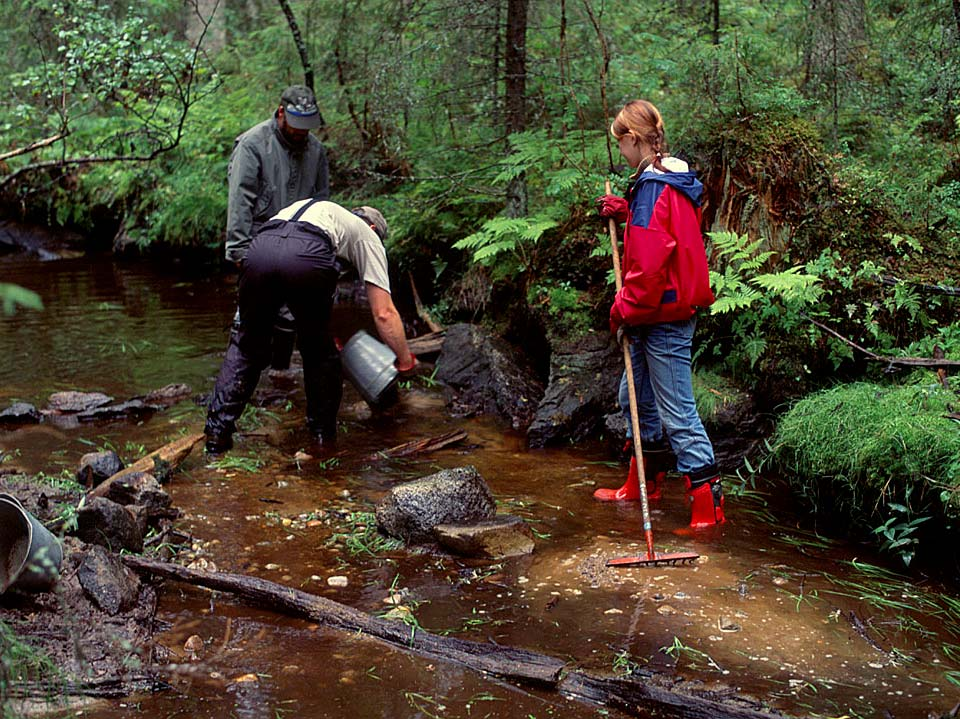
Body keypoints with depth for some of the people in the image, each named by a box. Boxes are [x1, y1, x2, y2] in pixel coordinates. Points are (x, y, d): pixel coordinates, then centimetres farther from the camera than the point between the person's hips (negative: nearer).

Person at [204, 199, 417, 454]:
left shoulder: (311, 208, 47)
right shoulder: (367, 235, 31)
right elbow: (384, 313, 21)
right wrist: (406, 361, 32)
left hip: (259, 249, 4)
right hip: (306, 259, -4)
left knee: (247, 345, 23)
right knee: (319, 349, 20)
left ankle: (217, 431, 18)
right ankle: (324, 433, 28)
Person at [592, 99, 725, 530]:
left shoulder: (652, 189, -20)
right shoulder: (672, 181, 11)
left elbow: (648, 264, -25)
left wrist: (625, 309, -14)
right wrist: (623, 211, 12)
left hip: (663, 318, -11)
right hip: (670, 311, 11)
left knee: (677, 414, -6)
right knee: (636, 396, 23)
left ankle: (708, 509, -1)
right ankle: (643, 485, 37)